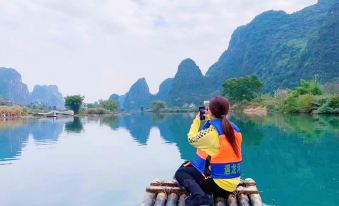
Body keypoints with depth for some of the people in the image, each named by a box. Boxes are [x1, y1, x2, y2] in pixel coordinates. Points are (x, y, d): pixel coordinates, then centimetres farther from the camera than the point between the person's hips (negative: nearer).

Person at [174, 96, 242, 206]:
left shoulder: (211, 131, -20)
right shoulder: (234, 128, 3)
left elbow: (192, 139, -2)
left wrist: (197, 119, 11)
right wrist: (210, 120, 23)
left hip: (218, 183, -8)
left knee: (180, 172, 7)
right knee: (187, 166, 24)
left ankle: (199, 197, -16)